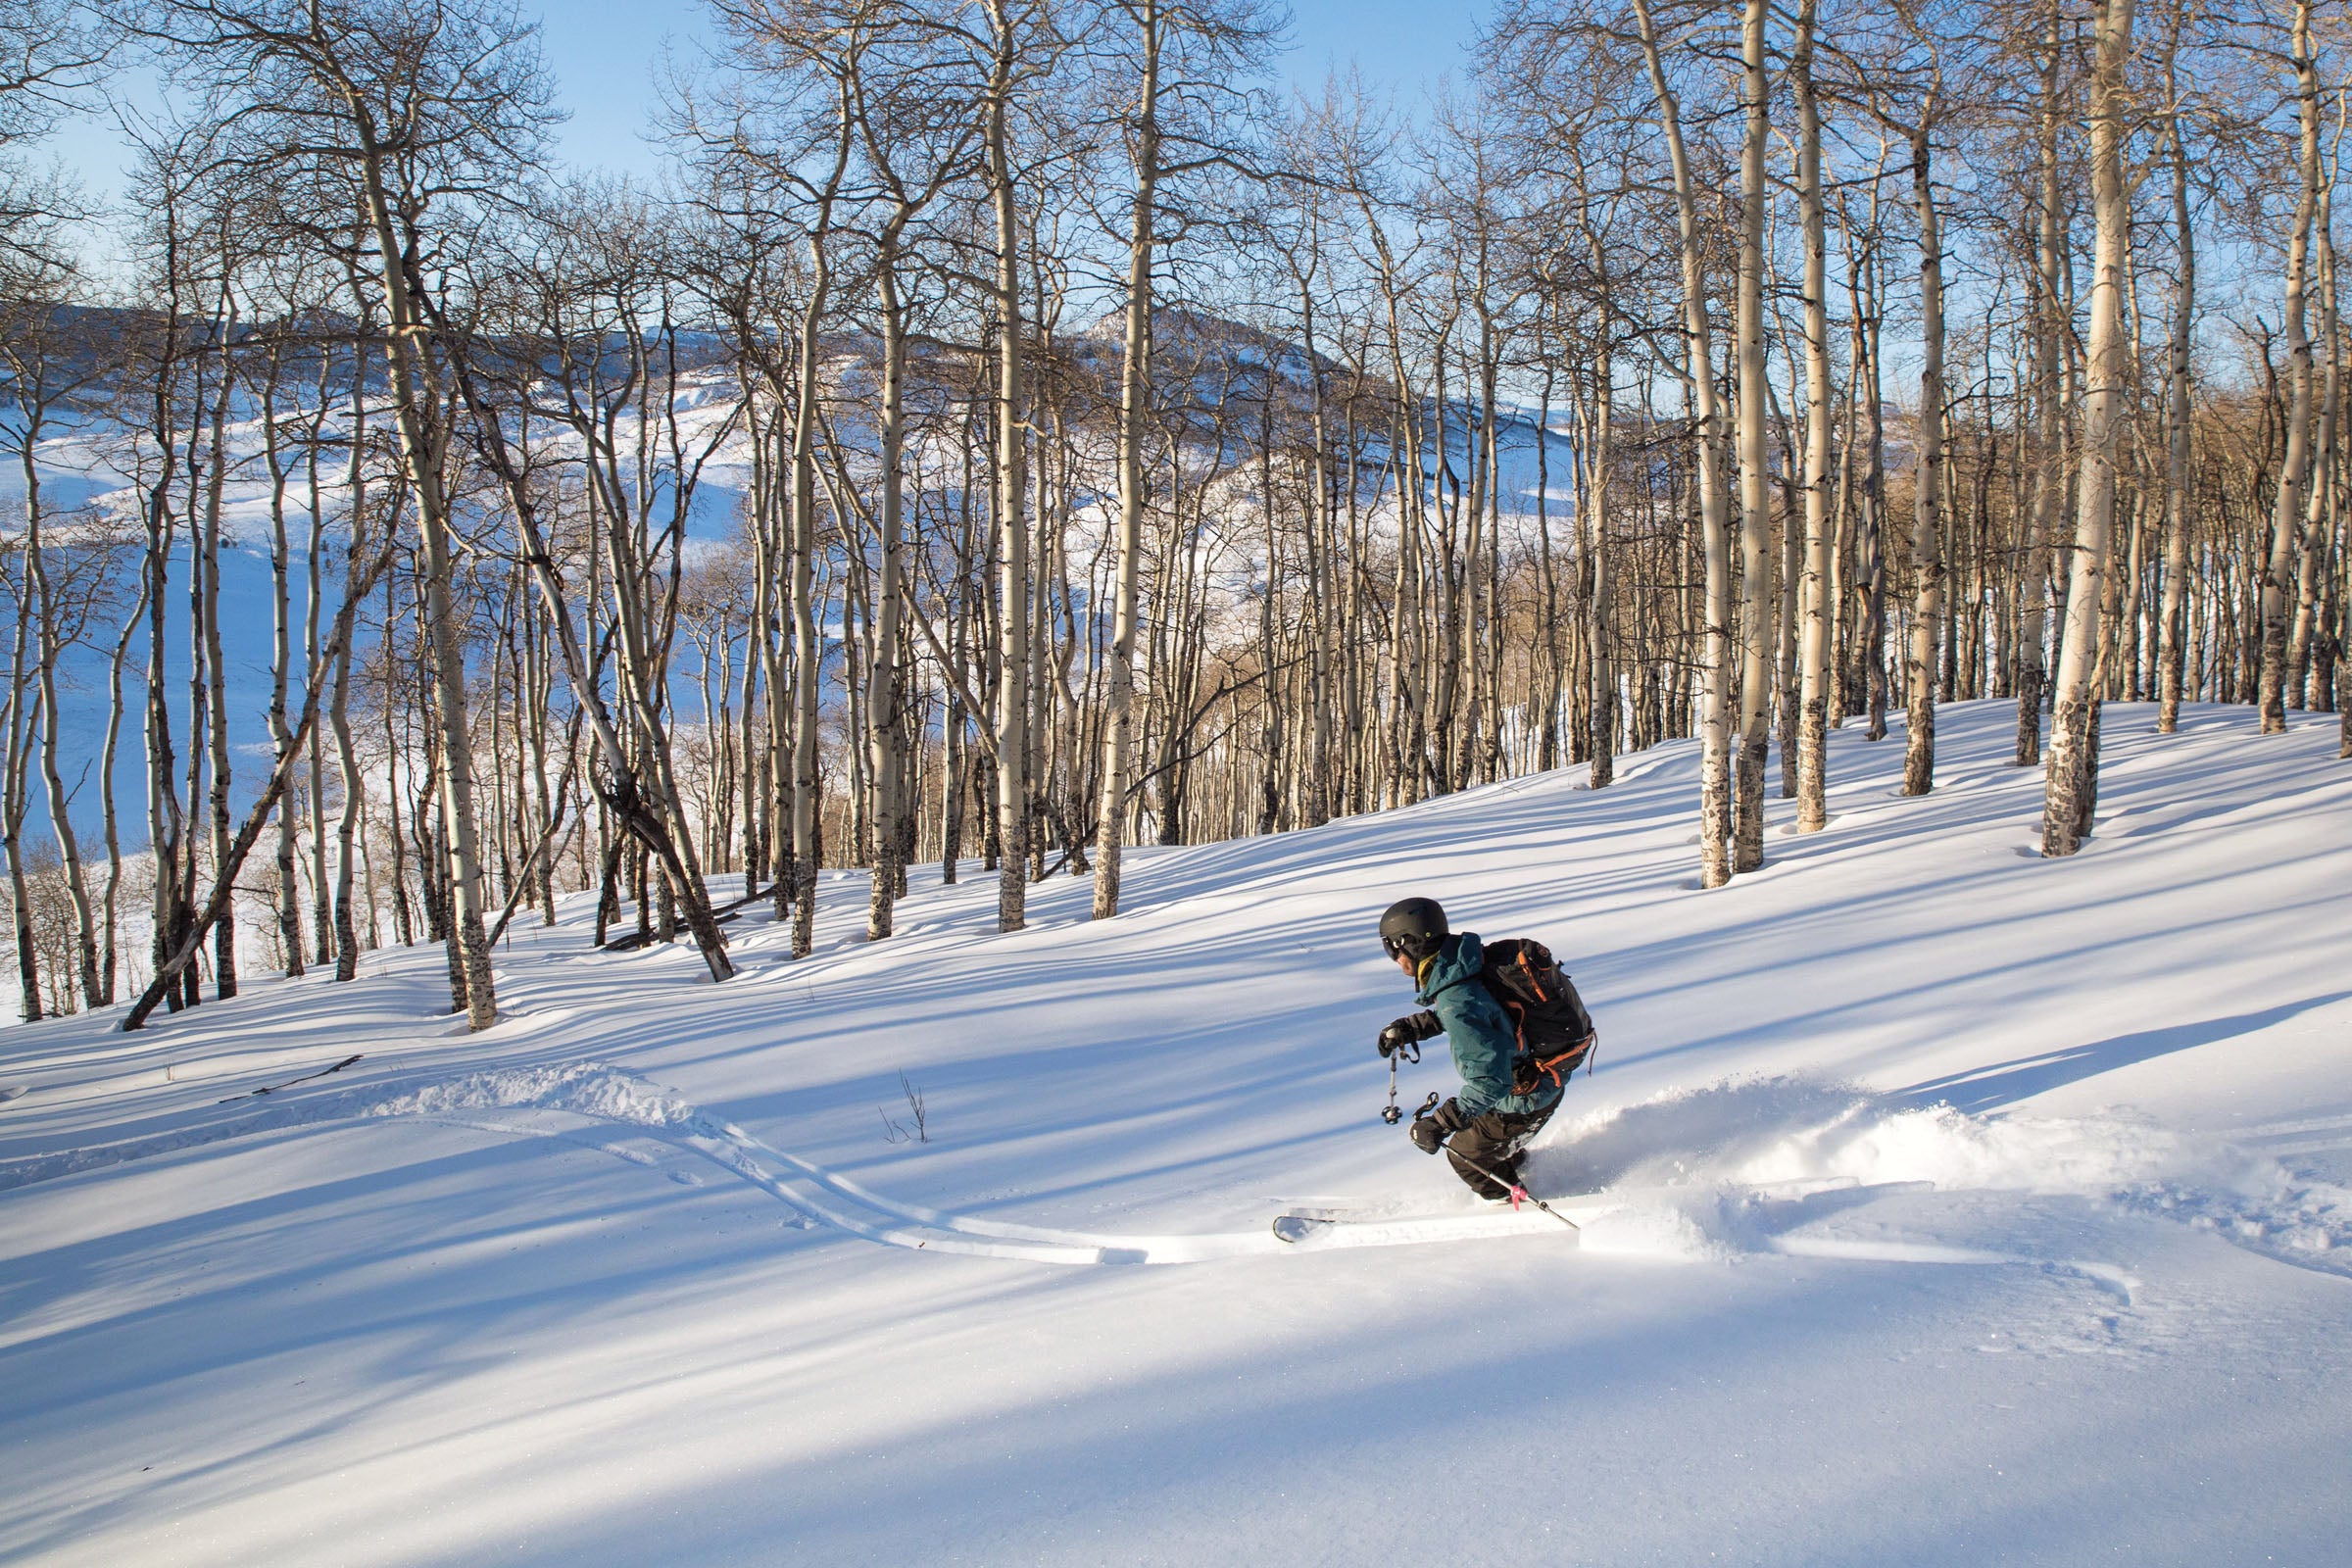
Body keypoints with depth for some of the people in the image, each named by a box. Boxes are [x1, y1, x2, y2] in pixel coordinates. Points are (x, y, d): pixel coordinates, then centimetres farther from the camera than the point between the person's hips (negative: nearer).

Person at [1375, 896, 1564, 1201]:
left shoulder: (1457, 1003, -36)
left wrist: (1439, 1124, -35)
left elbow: (1491, 1080, -38)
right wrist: (1407, 1028, 7)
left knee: (1465, 1155, 13)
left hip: (1525, 1100, -8)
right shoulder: (1461, 962, -7)